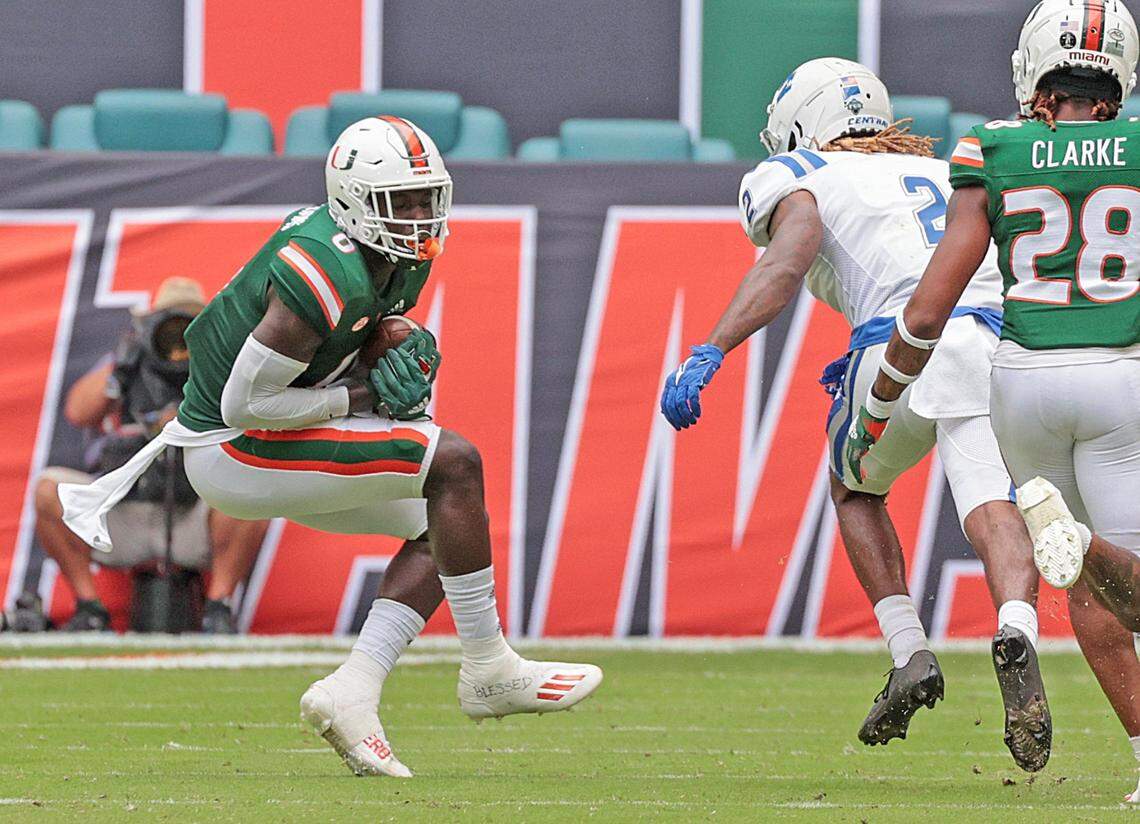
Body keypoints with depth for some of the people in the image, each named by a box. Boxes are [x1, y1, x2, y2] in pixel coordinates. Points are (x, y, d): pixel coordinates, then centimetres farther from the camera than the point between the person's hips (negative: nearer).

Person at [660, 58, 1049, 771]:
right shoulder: (943, 175, 35)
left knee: (856, 491, 24)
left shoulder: (799, 180, 17)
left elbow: (787, 264, -4)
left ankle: (910, 654, 11)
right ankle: (1017, 632, -42)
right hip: (1002, 335, 3)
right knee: (995, 515, -12)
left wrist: (709, 354, -14)